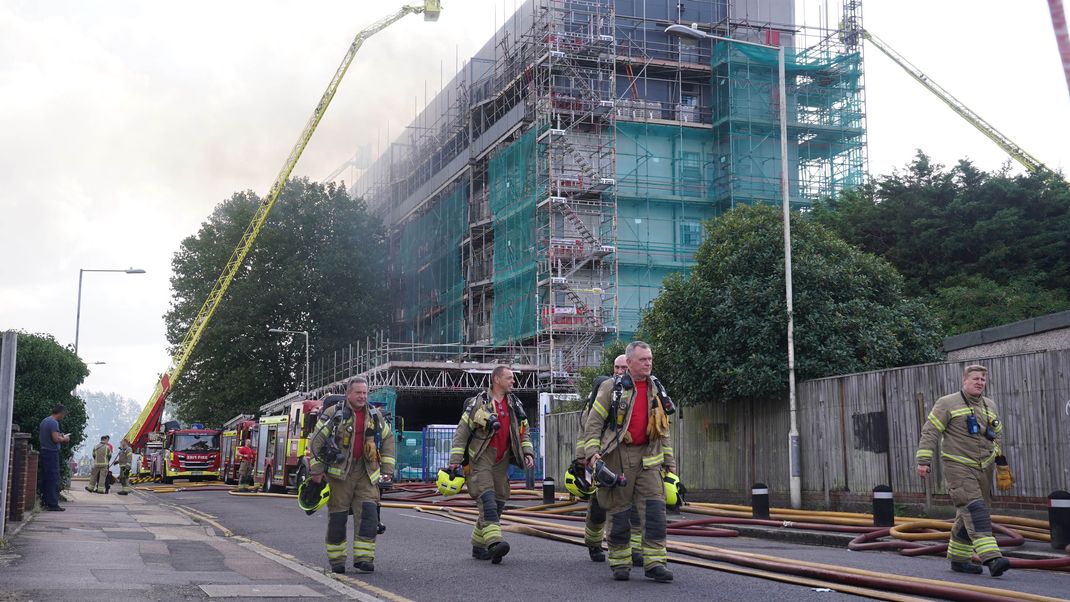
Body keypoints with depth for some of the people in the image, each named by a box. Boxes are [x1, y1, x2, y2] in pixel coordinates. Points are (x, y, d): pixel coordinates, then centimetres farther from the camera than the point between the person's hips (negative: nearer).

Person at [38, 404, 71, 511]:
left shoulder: (44, 421, 15)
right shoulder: (54, 422, -14)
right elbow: (56, 439, -23)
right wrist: (64, 439, -3)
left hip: (44, 451, 9)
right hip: (52, 453, -9)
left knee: (45, 478, 12)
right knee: (54, 479, -7)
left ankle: (47, 502, 16)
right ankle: (53, 504, -7)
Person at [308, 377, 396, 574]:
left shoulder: (375, 416, 9)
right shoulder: (333, 414, -4)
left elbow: (388, 440, 16)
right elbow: (316, 442, -3)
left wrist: (387, 469, 9)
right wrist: (316, 470, -7)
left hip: (366, 473, 3)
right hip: (339, 472, -3)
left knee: (368, 515, -7)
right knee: (337, 517, 2)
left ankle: (363, 559, -4)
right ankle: (336, 560, 14)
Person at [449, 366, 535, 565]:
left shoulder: (515, 405, 13)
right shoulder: (478, 403, -3)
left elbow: (524, 432, 19)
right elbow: (461, 432, -2)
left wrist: (528, 452, 3)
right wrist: (455, 460, -7)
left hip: (501, 462, 6)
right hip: (480, 459, -6)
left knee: (498, 503, 5)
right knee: (487, 500, -19)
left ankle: (478, 546, 17)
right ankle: (494, 543, -31)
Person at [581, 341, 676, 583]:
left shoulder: (656, 389, 13)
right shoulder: (612, 388, -2)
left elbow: (663, 429, 21)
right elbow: (593, 423, -3)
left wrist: (669, 461, 19)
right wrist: (592, 453, -14)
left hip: (647, 457, 4)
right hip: (617, 456, -4)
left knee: (655, 508, -7)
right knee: (618, 512, 2)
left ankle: (654, 562, -4)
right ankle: (620, 563, 14)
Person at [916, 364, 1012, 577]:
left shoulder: (989, 406, 16)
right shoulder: (947, 404, -4)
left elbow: (998, 436, 25)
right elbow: (930, 432, -7)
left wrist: (1003, 465, 22)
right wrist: (923, 460, -13)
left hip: (983, 469, 7)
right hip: (958, 466, -7)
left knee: (968, 515, 9)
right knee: (974, 509, -17)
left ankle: (958, 558, 21)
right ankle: (992, 558, -26)